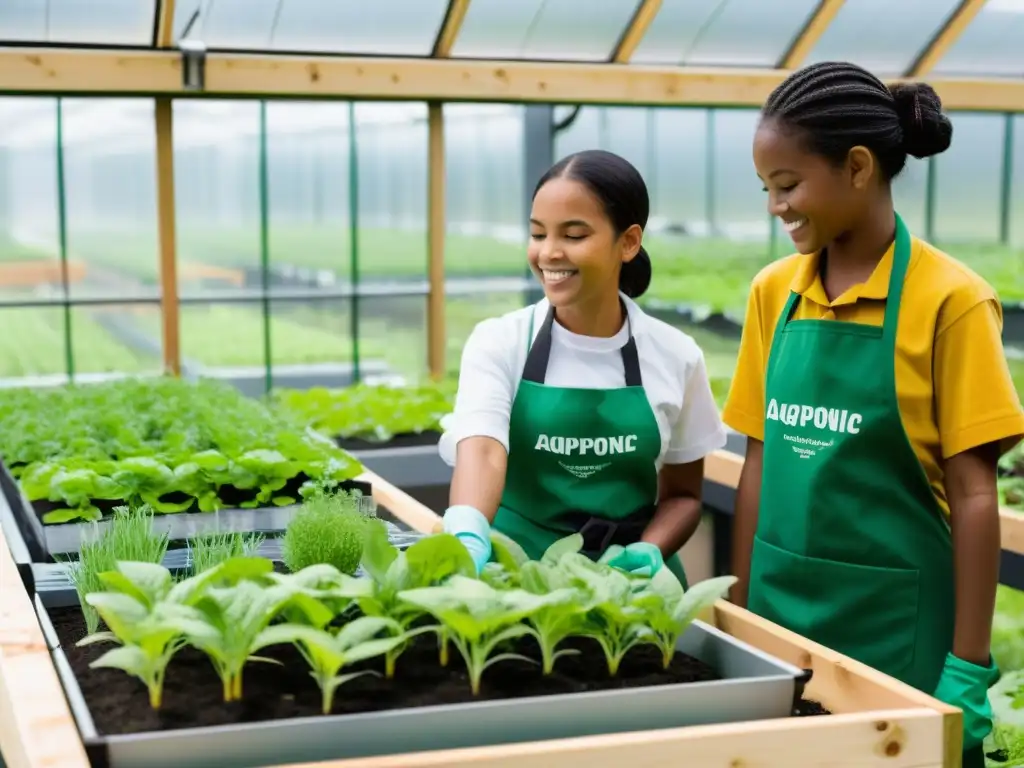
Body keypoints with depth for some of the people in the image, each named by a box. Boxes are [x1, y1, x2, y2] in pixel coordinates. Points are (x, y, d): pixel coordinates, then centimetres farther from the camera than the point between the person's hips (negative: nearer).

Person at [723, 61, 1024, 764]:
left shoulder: (948, 300, -11)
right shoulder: (772, 292, 3)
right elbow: (761, 464, 8)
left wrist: (968, 668, -11)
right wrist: (739, 611, 6)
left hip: (895, 620, -4)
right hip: (781, 609, 4)